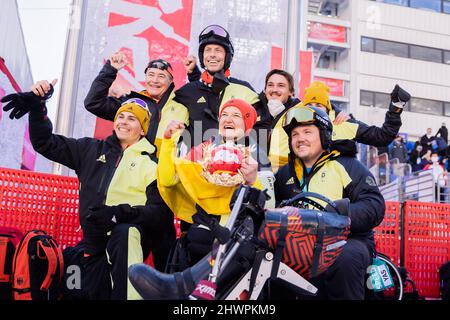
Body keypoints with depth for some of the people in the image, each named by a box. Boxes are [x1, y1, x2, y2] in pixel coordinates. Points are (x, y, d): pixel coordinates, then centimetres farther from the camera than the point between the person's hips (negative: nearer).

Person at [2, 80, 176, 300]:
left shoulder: (152, 162, 4)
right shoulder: (92, 150, 17)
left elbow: (159, 211, -7)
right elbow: (46, 143, 22)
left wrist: (120, 213, -24)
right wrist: (37, 106, 8)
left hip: (131, 235, -4)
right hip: (94, 239, 4)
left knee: (124, 234, -38)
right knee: (92, 293, -12)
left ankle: (128, 294, -36)